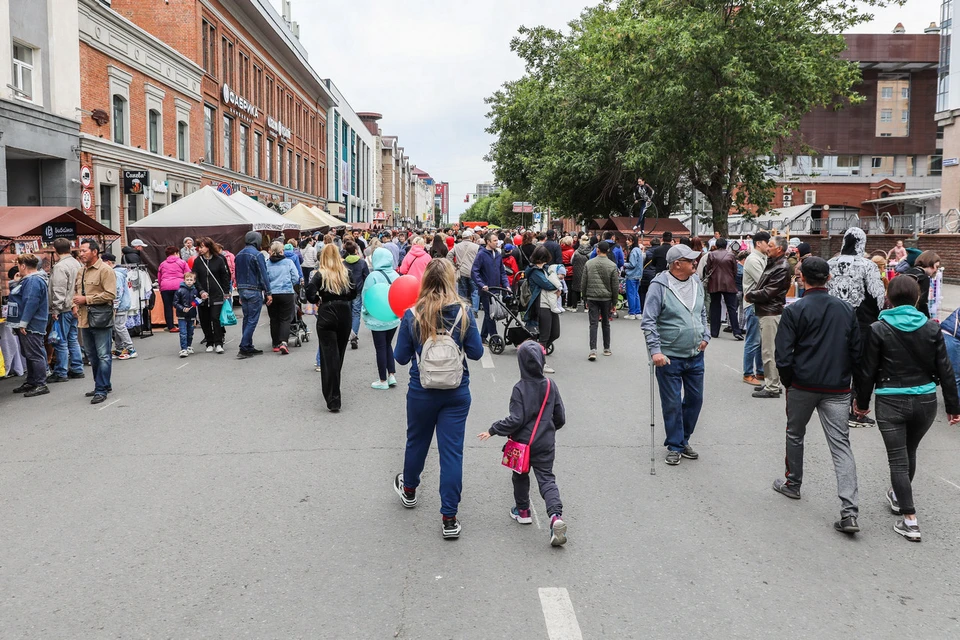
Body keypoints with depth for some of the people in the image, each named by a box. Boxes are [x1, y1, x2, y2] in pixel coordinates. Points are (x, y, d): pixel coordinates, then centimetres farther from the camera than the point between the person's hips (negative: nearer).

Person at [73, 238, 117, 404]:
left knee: (103, 356, -5)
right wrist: (75, 304, 8)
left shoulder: (105, 271, -10)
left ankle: (101, 390, -1)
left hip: (100, 318, -9)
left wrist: (86, 299, -16)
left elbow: (110, 294, -18)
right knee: (92, 356, 16)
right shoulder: (81, 272, 15)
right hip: (85, 318, 9)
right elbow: (76, 291, 28)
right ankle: (104, 384, 28)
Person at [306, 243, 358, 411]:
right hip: (345, 314, 4)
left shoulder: (320, 274, -6)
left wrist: (318, 301, 1)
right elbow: (353, 293, 8)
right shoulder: (346, 273, 5)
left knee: (329, 356, -3)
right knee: (339, 354, 18)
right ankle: (332, 389, 34)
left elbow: (310, 293, -17)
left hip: (326, 314, -4)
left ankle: (333, 400, -8)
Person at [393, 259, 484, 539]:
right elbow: (476, 352, -5)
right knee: (452, 451, 3)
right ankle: (449, 518, 6)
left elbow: (401, 357, -4)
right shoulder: (464, 313, -10)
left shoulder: (412, 316, -10)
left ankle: (409, 489, 49)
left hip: (421, 392, 1)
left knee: (416, 441, 23)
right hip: (457, 392, 0)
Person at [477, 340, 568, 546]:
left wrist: (493, 430, -10)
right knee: (547, 478, 3)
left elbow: (515, 420, -19)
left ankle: (522, 510, 33)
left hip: (523, 443, -3)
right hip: (546, 444, 3)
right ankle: (556, 516, -16)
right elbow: (560, 418, 5)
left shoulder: (520, 388, -16)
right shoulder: (551, 386, -2)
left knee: (520, 476, 20)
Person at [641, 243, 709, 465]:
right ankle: (674, 446, 19)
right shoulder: (660, 286, -14)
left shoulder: (696, 282, 6)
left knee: (695, 399, 14)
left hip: (695, 355, 6)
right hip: (670, 357, -6)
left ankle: (683, 440, 31)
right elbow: (648, 321, -16)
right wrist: (655, 350, -21)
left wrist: (705, 336, 9)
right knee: (672, 404, 4)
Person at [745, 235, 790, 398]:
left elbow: (767, 293, -20)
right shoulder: (772, 264, 16)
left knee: (769, 351, -7)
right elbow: (761, 285, 21)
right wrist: (751, 294, 3)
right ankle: (771, 383, 25)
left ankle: (772, 388, -1)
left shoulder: (781, 269, -17)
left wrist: (749, 295, -6)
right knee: (767, 349, 16)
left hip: (771, 313, -10)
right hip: (765, 312, 10)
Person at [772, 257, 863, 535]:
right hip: (838, 389, 3)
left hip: (803, 385, -2)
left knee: (795, 434, 21)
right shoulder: (847, 310, 5)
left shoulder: (794, 311, -9)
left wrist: (788, 382, 5)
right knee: (841, 445, -1)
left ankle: (792, 483, 37)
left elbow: (783, 355, -10)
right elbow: (857, 352, 10)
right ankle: (849, 512, -9)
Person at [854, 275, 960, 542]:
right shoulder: (932, 328, -1)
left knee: (898, 459, 2)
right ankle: (899, 497, 43)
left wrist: (862, 402, 7)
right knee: (909, 452, 23)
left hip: (891, 402, -3)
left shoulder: (879, 329, -8)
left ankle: (910, 520, -2)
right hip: (925, 400, 3)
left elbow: (868, 371, -5)